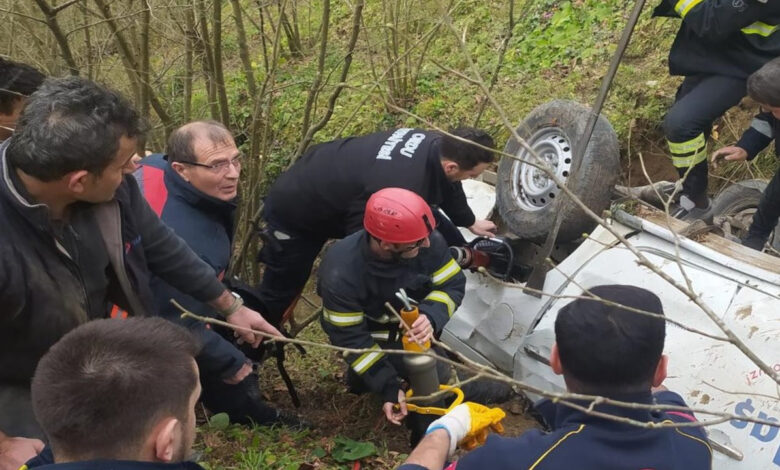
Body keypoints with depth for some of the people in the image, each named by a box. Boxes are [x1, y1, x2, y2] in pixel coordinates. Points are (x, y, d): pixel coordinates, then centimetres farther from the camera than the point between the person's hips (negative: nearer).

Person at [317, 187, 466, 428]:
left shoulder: (430, 242, -28)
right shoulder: (340, 274, -36)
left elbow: (452, 285, -17)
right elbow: (350, 338, -26)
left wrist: (430, 318, -40)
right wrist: (388, 386, -32)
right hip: (368, 332, -3)